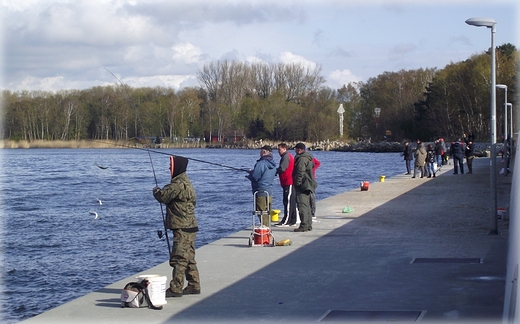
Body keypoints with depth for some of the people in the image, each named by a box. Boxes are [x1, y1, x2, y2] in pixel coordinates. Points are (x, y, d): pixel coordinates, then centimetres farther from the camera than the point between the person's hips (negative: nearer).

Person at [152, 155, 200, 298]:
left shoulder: (179, 184, -18)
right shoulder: (185, 182, 16)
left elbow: (162, 196, -16)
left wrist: (156, 190, 5)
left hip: (182, 228, -10)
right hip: (189, 227, 10)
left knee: (178, 258, -8)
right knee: (189, 258, 15)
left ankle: (176, 288, -7)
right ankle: (194, 286, 21)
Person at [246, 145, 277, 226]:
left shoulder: (261, 163, -19)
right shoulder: (273, 164, 10)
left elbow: (254, 177, -20)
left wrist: (249, 174, 3)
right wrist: (253, 172, 18)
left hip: (261, 193, -8)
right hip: (269, 193, 8)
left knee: (262, 214, -4)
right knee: (267, 214, 15)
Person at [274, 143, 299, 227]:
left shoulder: (286, 157, -13)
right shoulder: (289, 156, 20)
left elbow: (282, 169, -22)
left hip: (288, 183, -10)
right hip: (290, 182, 10)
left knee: (288, 202, -9)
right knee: (292, 202, 12)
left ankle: (286, 221, -9)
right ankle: (293, 221, 16)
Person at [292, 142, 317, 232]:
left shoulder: (302, 159, -15)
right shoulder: (307, 157, 18)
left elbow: (300, 173, -21)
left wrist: (297, 183, -17)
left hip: (302, 185, -11)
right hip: (308, 185, 11)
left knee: (302, 205, -12)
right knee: (307, 205, 15)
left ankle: (304, 225, -15)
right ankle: (308, 225, 20)